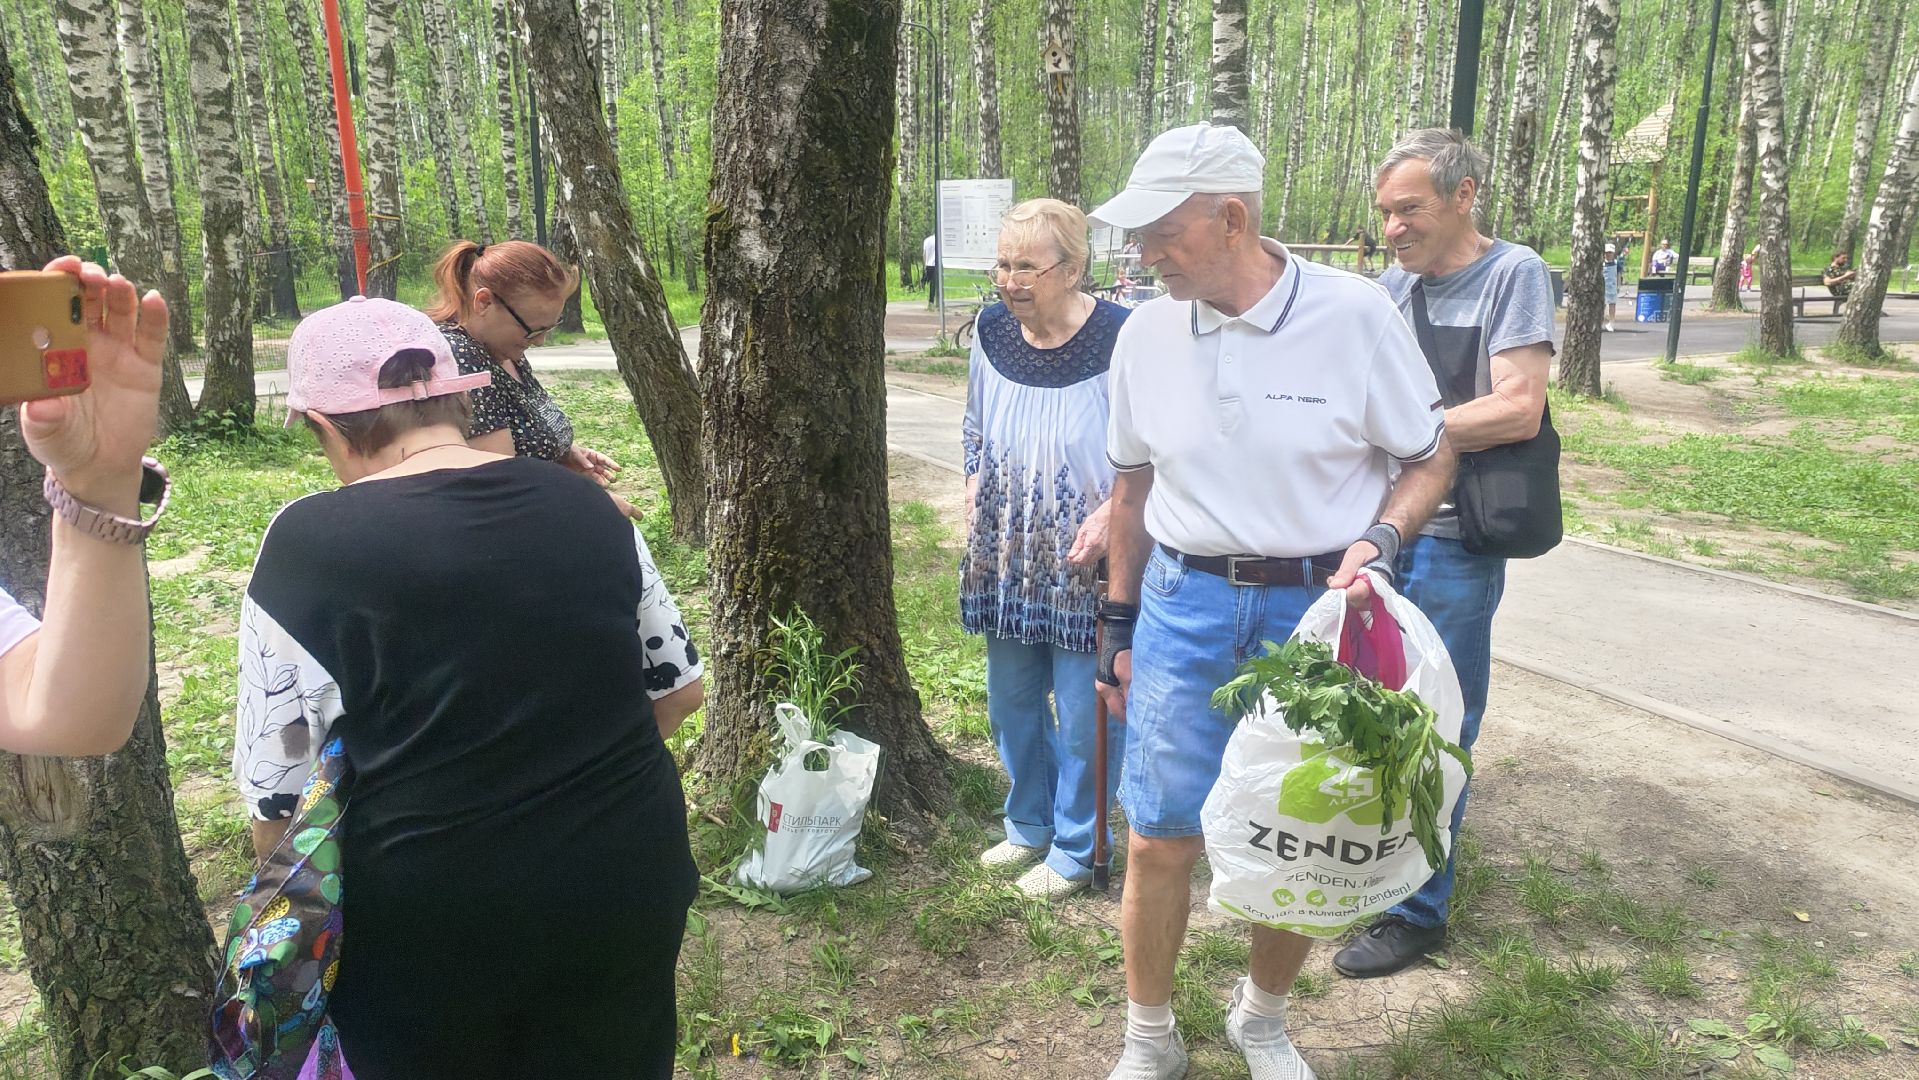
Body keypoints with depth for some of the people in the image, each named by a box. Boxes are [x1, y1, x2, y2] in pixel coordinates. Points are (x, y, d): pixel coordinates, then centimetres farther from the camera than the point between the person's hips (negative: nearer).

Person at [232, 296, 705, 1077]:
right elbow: (679, 689, 7)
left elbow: (277, 806, -8)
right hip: (628, 883, 3)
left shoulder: (308, 545, -14)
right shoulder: (584, 502, -2)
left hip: (433, 928, -3)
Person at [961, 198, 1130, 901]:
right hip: (1007, 559, 6)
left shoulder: (1120, 339, -17)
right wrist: (974, 497, 6)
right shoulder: (992, 331, 0)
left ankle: (1074, 851, 27)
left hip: (1085, 563, -6)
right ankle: (1029, 826, 40)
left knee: (1082, 716, 6)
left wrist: (1112, 510, -21)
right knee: (1011, 704, 18)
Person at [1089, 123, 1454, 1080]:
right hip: (1185, 603, 2)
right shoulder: (1146, 332, -1)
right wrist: (1118, 624, 13)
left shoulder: (1355, 314, -11)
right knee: (1160, 839, 3)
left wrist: (1378, 542, -19)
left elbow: (1430, 458, 0)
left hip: (1318, 608, -1)